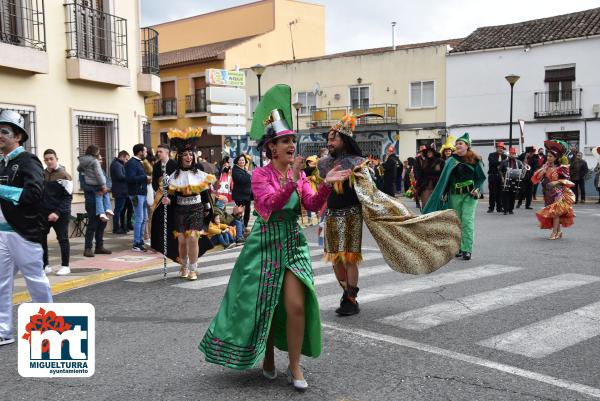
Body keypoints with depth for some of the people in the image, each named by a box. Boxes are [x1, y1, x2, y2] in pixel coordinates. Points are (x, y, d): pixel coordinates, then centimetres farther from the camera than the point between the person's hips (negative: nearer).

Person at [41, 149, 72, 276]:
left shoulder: (64, 175, -9)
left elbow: (68, 197, -11)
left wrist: (58, 212, -20)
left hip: (60, 214, -5)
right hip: (44, 213, 5)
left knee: (63, 239, 4)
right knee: (40, 238, 5)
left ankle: (65, 266, 14)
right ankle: (44, 265, 18)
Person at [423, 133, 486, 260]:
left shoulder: (475, 159, 0)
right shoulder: (451, 160, 10)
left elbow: (481, 177, 2)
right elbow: (446, 178, 12)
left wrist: (476, 189, -13)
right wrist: (444, 194, 6)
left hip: (469, 194, -4)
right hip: (454, 195, 4)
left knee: (467, 220, -11)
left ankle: (467, 249, -10)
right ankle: (460, 248, 16)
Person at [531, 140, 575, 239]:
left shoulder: (560, 167, -7)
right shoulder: (545, 166, 7)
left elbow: (566, 179, -5)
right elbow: (538, 177, 0)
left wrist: (557, 182, -18)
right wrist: (545, 169, -9)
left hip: (558, 192, -5)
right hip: (548, 193, 5)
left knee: (555, 211, -10)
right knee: (553, 212, 8)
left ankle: (554, 232, -7)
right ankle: (558, 231, 19)